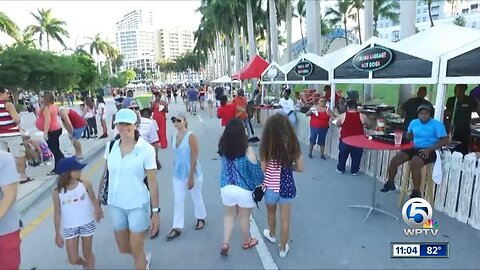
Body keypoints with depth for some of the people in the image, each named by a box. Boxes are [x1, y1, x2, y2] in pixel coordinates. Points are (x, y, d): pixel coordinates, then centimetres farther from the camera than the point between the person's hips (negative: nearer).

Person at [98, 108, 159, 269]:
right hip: (115, 205, 5)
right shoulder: (111, 146, -2)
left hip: (138, 205, -5)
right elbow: (105, 175, 8)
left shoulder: (146, 149, -15)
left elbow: (152, 183, -13)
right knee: (123, 249, 22)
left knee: (136, 252, 8)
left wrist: (156, 211, -11)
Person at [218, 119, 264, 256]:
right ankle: (247, 241, 41)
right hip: (244, 189, -3)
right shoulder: (248, 150, -20)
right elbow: (256, 171, -13)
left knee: (229, 215, 24)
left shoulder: (223, 148, -8)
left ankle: (225, 243, 19)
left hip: (226, 188, 3)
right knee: (244, 217, 19)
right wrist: (261, 184, 5)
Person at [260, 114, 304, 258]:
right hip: (287, 186, 1)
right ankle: (283, 248, 33)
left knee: (271, 213, 28)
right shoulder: (293, 144, -11)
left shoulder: (267, 145, -17)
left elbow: (263, 169, -13)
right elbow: (300, 168, -4)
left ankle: (271, 234, 54)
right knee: (285, 218, 17)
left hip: (270, 186, -1)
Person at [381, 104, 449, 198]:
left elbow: (445, 141, -13)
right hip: (414, 148, 6)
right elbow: (408, 135, 25)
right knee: (394, 161, -10)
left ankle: (416, 193, -22)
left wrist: (429, 149, -22)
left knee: (414, 163, -34)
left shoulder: (437, 124, -8)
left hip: (428, 151, -6)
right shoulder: (414, 122, 9)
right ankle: (390, 183, 15)